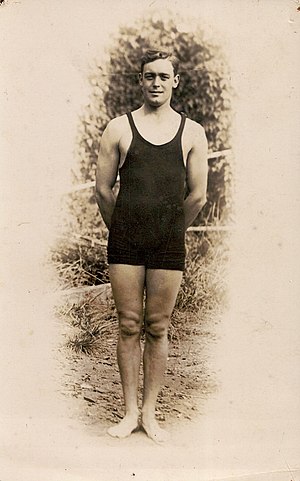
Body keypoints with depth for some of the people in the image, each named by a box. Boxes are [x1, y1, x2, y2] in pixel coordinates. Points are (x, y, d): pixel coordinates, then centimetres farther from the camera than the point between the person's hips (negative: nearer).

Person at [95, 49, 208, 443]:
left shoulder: (192, 132, 6)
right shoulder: (119, 129, 4)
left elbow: (198, 196, 7)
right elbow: (103, 189, 5)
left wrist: (169, 232, 10)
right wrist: (123, 232, 9)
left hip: (169, 245, 1)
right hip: (124, 243, 0)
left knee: (157, 329, 6)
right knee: (129, 326, 5)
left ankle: (150, 413, 18)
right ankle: (130, 412, 17)